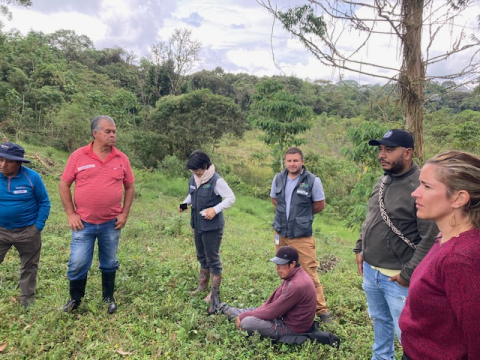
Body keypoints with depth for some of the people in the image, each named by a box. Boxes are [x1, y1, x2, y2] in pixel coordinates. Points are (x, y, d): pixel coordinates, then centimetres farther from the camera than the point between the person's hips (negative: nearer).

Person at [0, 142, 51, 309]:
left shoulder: (32, 177, -13)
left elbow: (44, 203, -6)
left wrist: (38, 226, -11)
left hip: (28, 231, -1)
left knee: (29, 267, 14)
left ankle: (27, 300, 32)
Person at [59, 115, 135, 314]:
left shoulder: (121, 158, -1)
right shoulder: (78, 156, -6)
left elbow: (130, 187, 6)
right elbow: (64, 184, -1)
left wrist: (125, 213, -1)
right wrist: (70, 214, -5)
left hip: (111, 223, 1)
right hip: (83, 223, -1)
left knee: (109, 264, 15)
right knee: (78, 264, 5)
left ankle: (109, 298, 34)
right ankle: (75, 299, 30)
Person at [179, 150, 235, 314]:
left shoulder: (216, 181, -19)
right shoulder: (193, 179, 2)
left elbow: (231, 198, -16)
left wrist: (215, 209, -25)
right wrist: (185, 203, -2)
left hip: (212, 227, -7)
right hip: (197, 225, 8)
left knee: (213, 259, 1)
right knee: (202, 257, 22)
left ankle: (214, 295, 13)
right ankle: (203, 286, 39)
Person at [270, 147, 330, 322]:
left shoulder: (313, 181, -10)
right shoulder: (278, 179, 2)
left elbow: (320, 205, 0)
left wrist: (303, 215, 5)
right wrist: (288, 213, 10)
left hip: (302, 236, -4)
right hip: (281, 234, 5)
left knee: (310, 274, -1)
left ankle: (322, 310, 13)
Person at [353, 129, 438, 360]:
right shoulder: (383, 181, 6)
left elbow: (430, 238, -23)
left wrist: (409, 274, -20)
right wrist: (360, 249, 13)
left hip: (398, 278, -8)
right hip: (370, 271, 8)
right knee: (379, 320, 25)